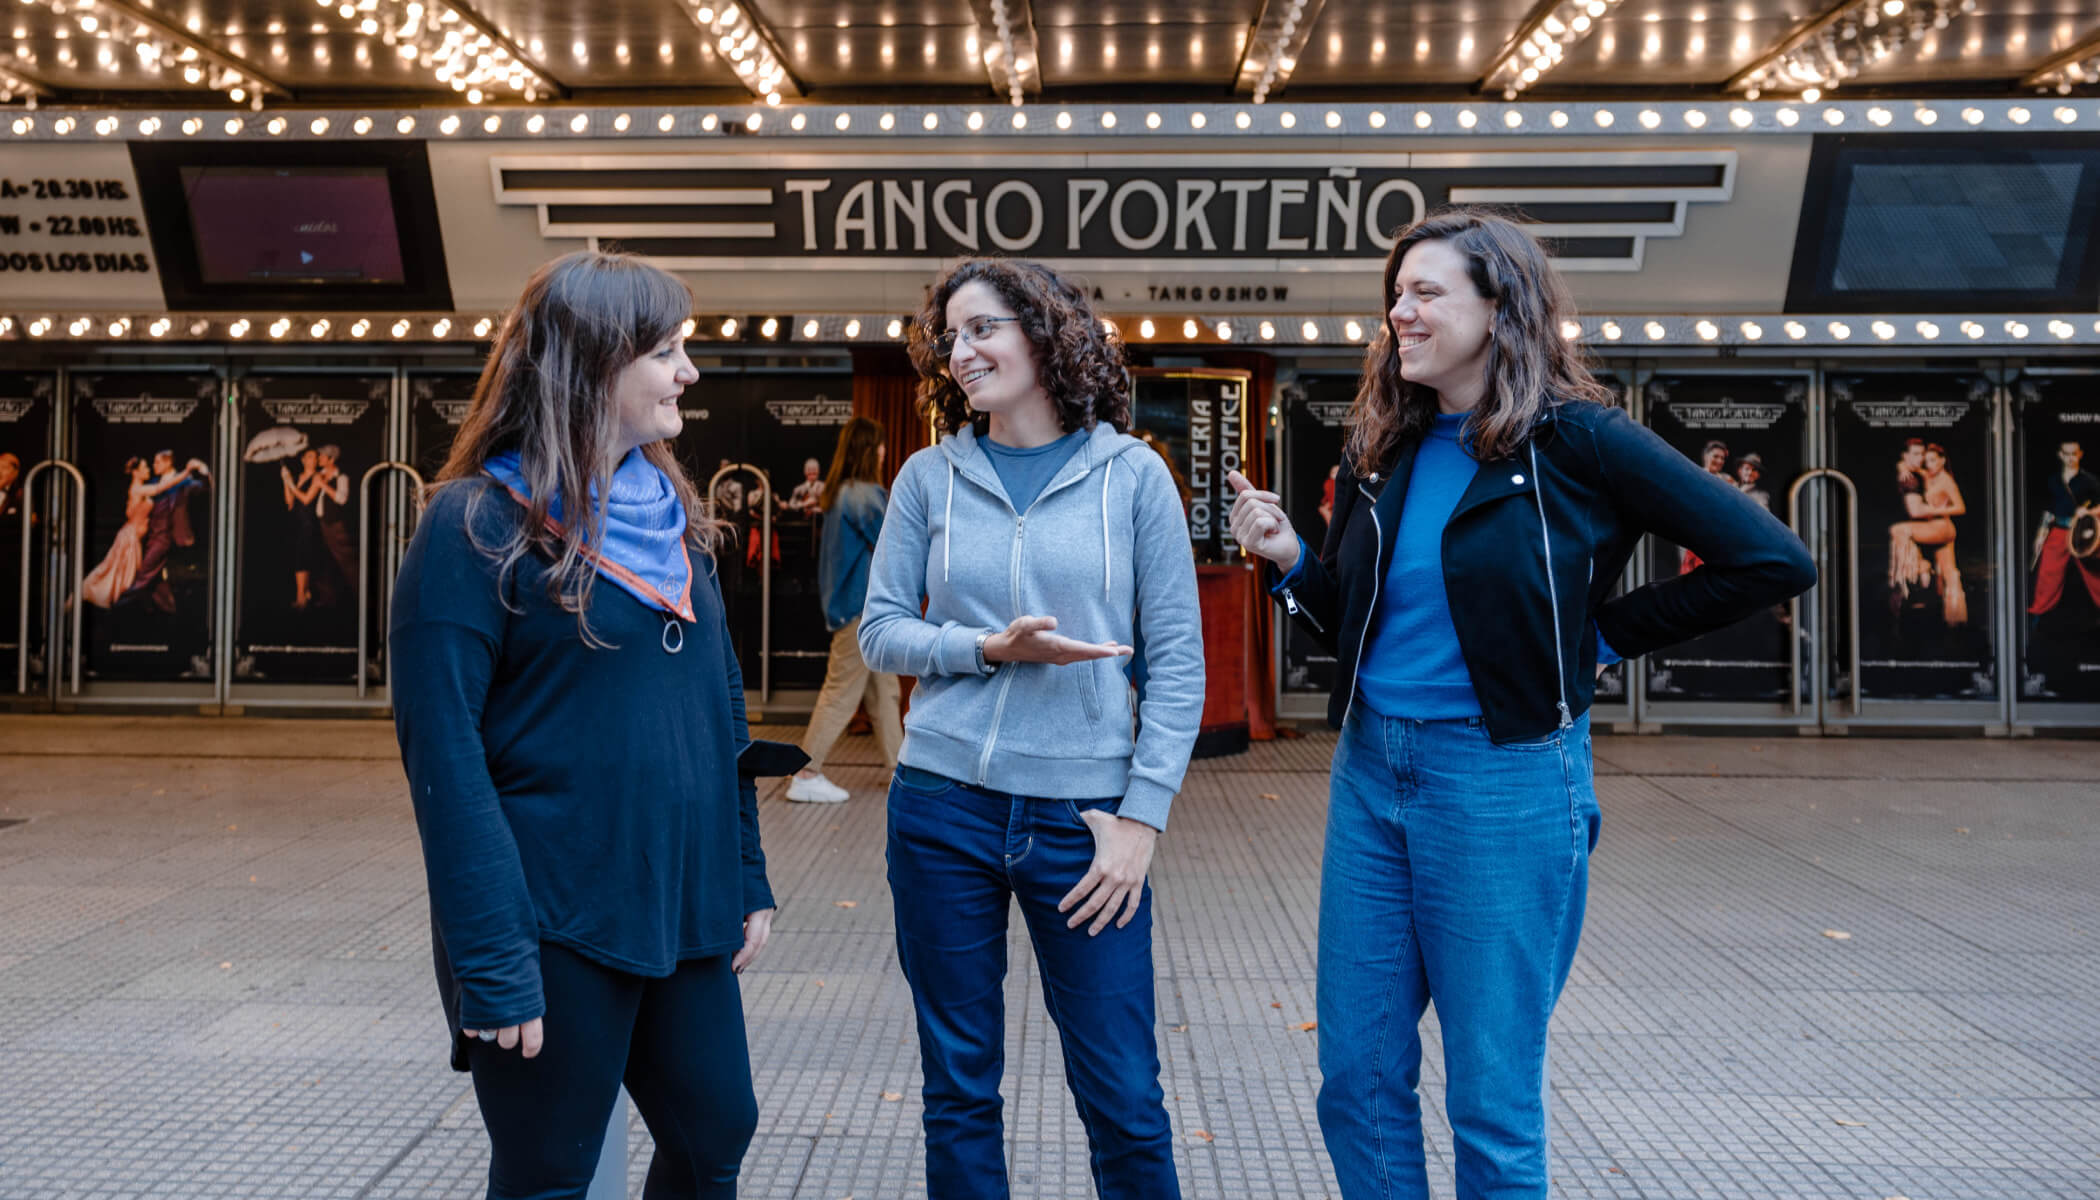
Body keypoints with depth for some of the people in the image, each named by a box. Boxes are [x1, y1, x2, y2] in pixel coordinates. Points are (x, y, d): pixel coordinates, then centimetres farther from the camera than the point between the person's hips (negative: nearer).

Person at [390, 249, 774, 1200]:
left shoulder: (673, 516, 10)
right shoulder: (476, 525, -12)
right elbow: (443, 751, -16)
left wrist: (747, 876, 10)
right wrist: (492, 964, -20)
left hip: (684, 914, 7)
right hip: (558, 933, -6)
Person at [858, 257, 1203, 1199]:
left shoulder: (1132, 475, 0)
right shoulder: (930, 477, 6)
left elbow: (1178, 658, -1)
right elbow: (879, 632, 6)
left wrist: (1142, 815, -7)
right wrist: (991, 648, -12)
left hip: (1084, 815, -2)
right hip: (944, 807, 2)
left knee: (1124, 1100, 3)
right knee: (958, 1087, 11)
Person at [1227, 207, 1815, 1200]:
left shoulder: (1574, 439, -10)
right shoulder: (1381, 450, 7)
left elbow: (1773, 560, -10)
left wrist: (1606, 633, -6)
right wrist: (1289, 558, -4)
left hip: (1506, 781, -6)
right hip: (1370, 772, 6)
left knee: (1492, 1105, 5)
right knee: (1357, 1080, 12)